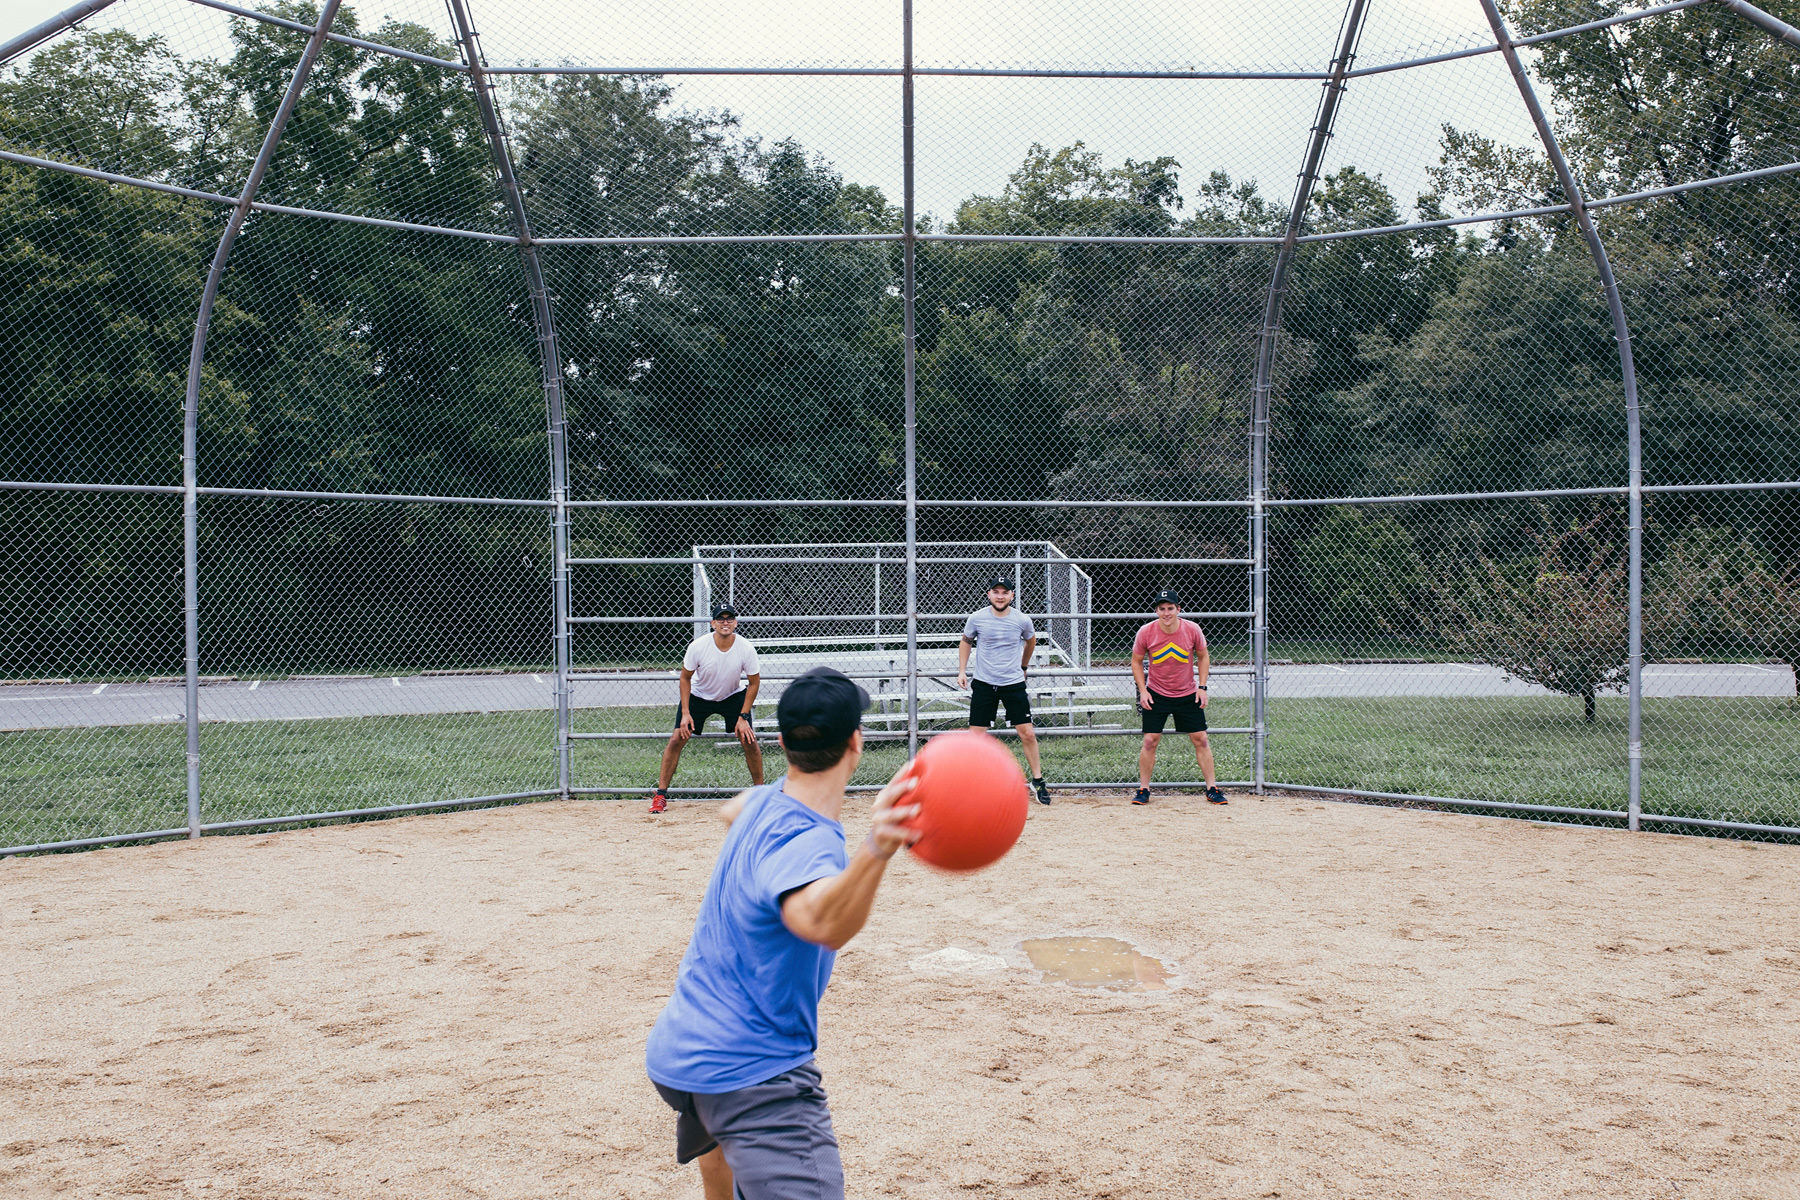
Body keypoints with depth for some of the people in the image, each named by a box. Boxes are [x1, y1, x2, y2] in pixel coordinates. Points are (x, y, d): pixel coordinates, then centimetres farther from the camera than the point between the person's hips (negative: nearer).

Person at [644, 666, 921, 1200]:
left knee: (721, 1145, 40)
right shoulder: (805, 842, -28)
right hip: (754, 1074, -10)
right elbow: (821, 922, -52)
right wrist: (875, 850, -69)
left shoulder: (766, 802, 0)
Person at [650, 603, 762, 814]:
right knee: (677, 738, -11)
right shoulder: (698, 646, -25)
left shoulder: (746, 648, -23)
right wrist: (685, 713, -16)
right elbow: (685, 678, -10)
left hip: (733, 696, 0)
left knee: (748, 739, -12)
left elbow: (754, 682, -9)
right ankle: (661, 793, -3)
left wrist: (743, 716, -14)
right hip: (698, 695, 0)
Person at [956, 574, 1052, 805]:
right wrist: (962, 671, 2)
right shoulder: (977, 618, -6)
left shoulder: (1022, 620, -5)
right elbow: (965, 642, 11)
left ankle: (1037, 780, 13)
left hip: (1014, 683, 0)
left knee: (1027, 733, -2)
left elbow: (1031, 641, 17)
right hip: (983, 684, 0)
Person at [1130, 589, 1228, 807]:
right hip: (1156, 695, -1)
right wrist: (1142, 691, -7)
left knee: (1200, 739, 1)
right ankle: (1143, 789, 6)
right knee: (1150, 741, -6)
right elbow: (1136, 661, 1)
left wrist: (1202, 687, -3)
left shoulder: (1192, 630, -12)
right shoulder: (1146, 632, -13)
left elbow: (1203, 657, 5)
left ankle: (1212, 788, 11)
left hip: (1188, 695, 1)